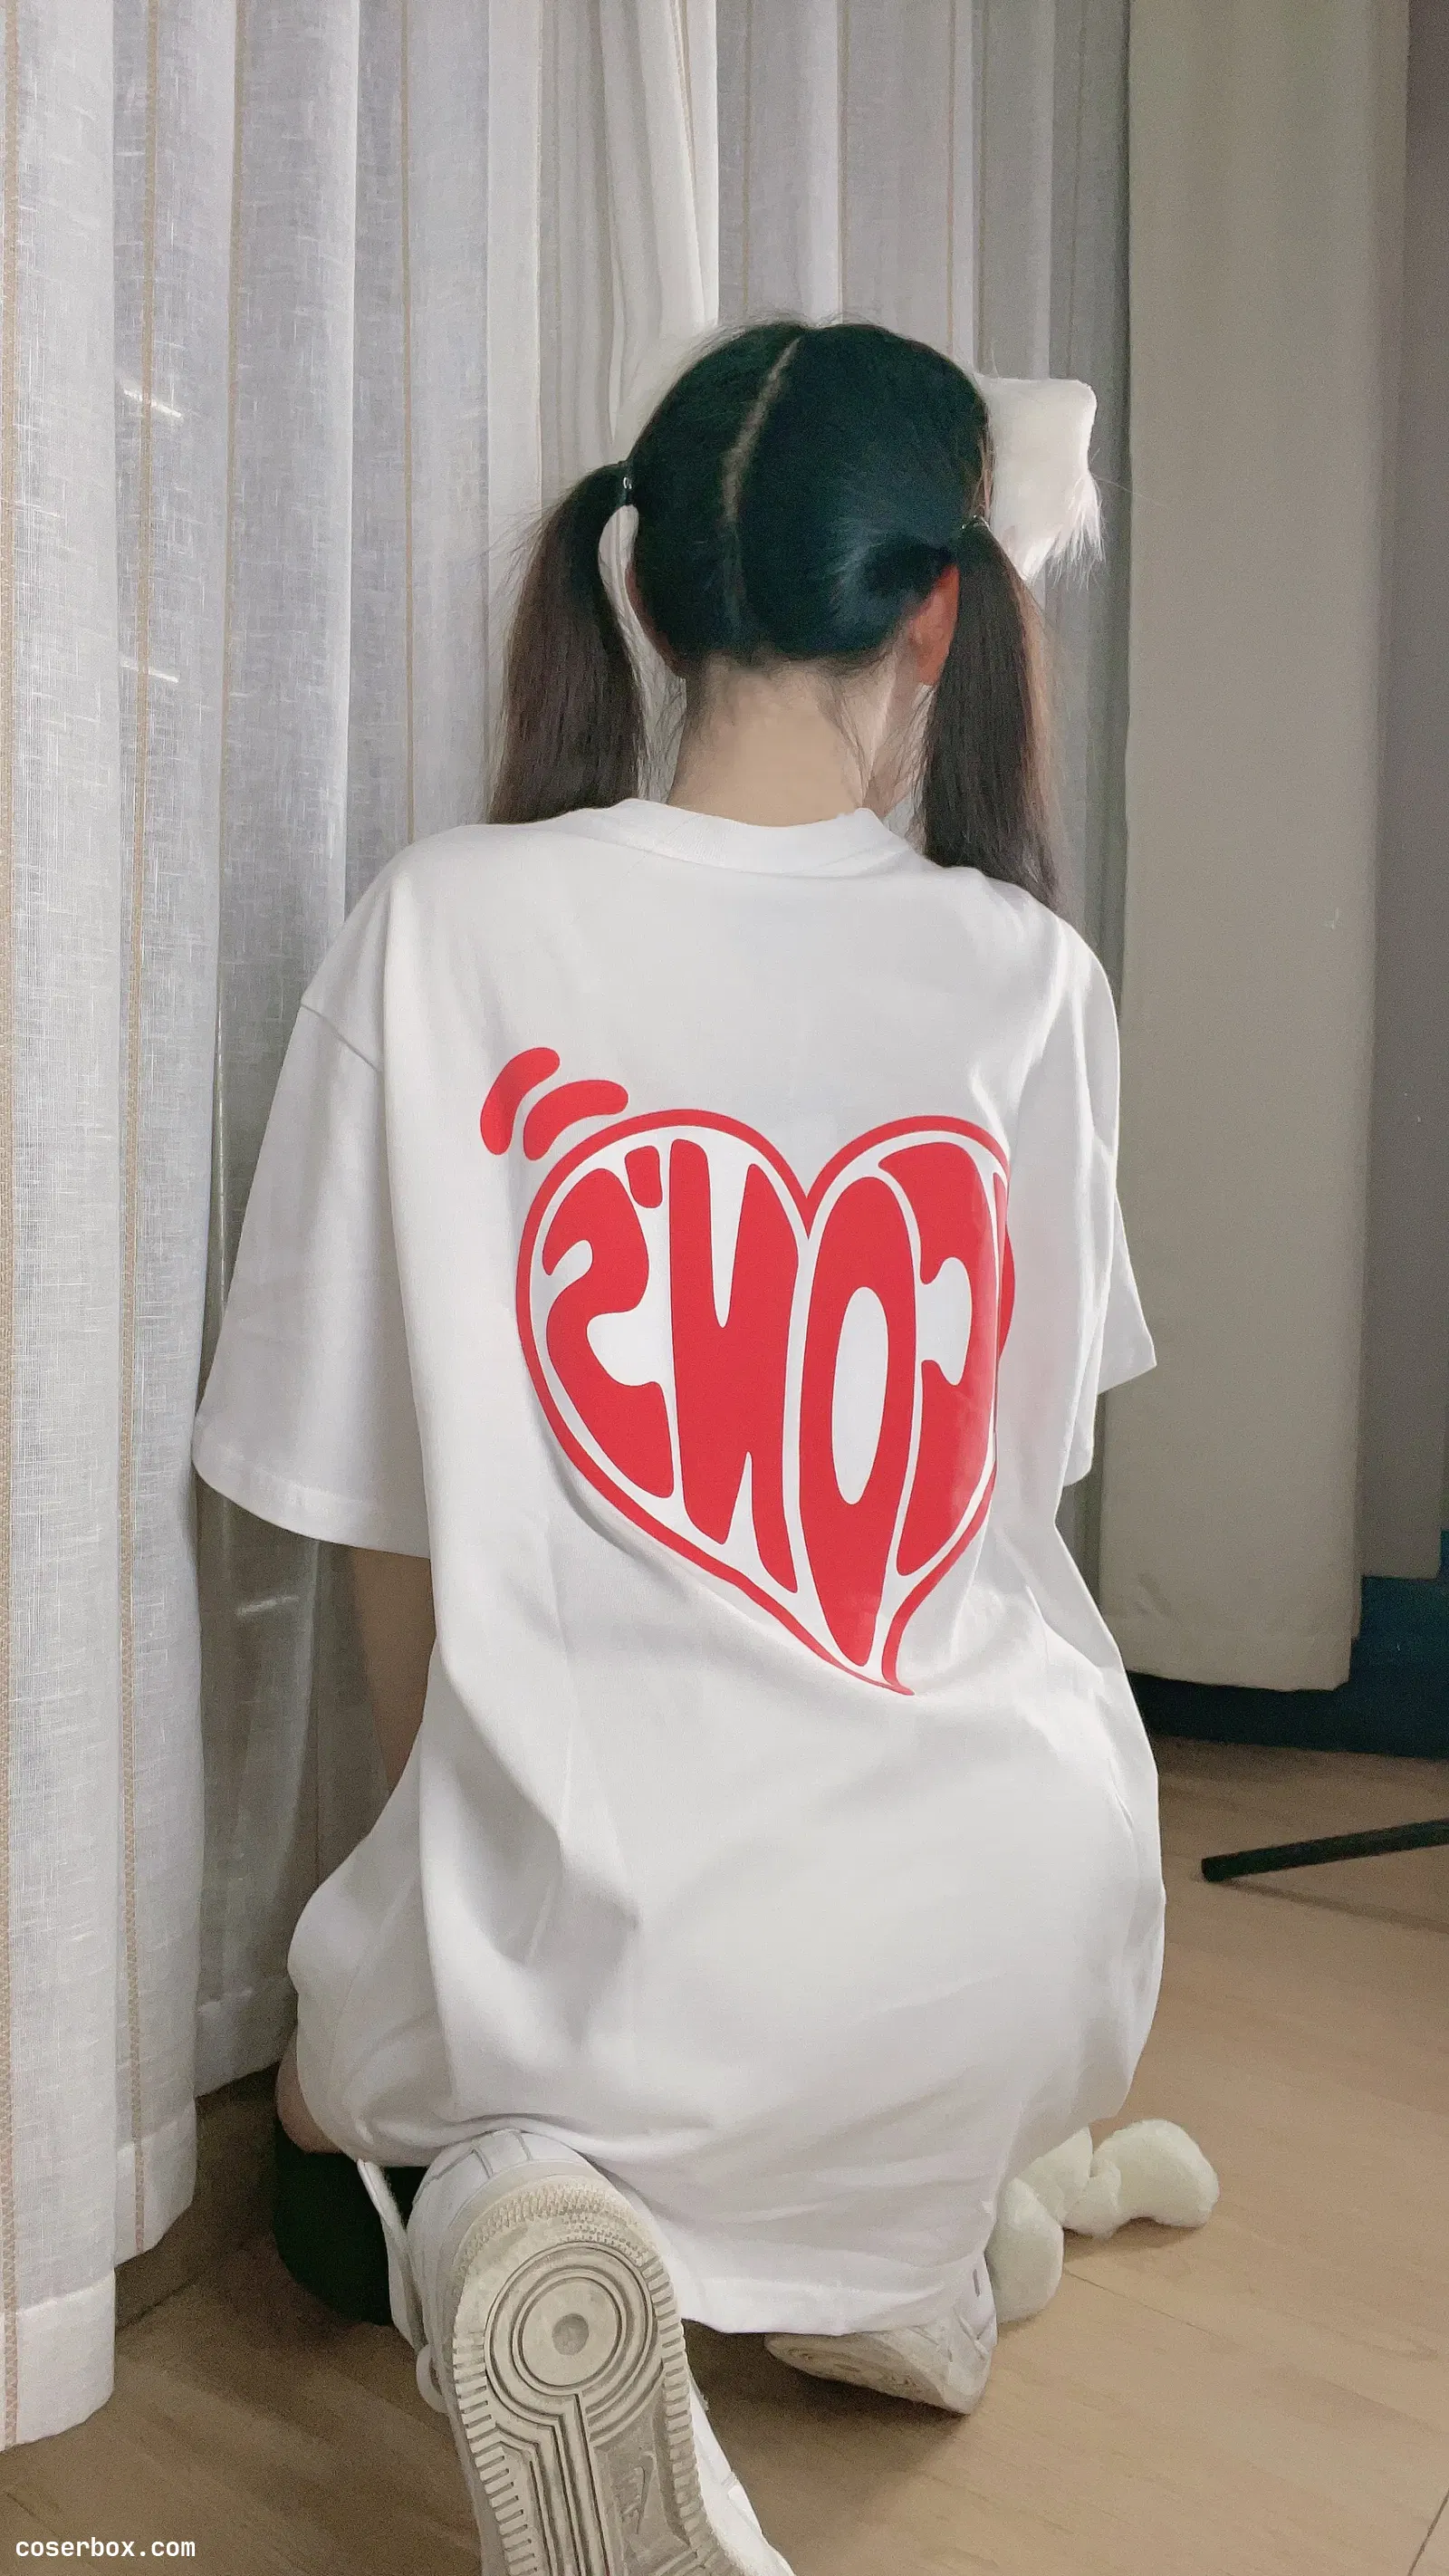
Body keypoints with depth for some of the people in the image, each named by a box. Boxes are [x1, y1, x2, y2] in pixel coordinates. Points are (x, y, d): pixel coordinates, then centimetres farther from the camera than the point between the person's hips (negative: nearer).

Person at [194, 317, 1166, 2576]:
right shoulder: (1034, 979, -5)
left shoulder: (445, 927, -10)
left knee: (371, 2064, 32)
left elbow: (384, 1518, -3)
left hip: (616, 1935, -3)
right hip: (1021, 1944, 4)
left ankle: (507, 2224, -3)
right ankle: (901, 2256, 15)